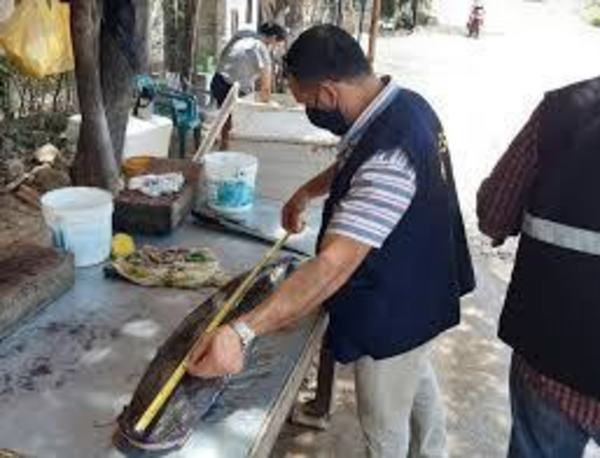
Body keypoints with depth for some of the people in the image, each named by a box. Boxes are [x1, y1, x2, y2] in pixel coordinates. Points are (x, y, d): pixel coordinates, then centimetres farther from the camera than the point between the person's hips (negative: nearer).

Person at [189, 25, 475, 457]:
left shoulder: (388, 156, -38)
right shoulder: (405, 103, -6)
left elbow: (334, 266, -45)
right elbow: (358, 165, 16)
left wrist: (242, 331, -49)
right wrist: (308, 191, 8)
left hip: (395, 313, -10)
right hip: (422, 292, 10)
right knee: (417, 377, 34)